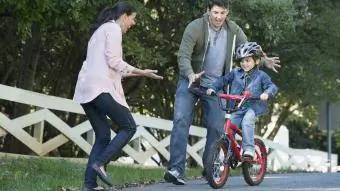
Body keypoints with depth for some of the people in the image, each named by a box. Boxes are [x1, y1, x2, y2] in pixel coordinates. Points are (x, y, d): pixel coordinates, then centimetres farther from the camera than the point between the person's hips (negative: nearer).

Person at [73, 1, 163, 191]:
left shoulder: (101, 29, 28)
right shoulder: (113, 28, -1)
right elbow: (114, 61, -11)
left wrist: (136, 72, 27)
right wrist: (140, 72, -4)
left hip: (87, 89, 10)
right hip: (100, 87, -10)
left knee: (103, 135, 9)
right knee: (129, 127, -4)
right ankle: (100, 163, -16)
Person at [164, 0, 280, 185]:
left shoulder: (233, 30, -2)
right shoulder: (195, 27, -14)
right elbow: (183, 56, -21)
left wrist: (263, 60, -17)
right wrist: (191, 75, -40)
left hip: (214, 86, 3)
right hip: (190, 82, -3)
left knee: (216, 126, -5)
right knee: (181, 119, -18)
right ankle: (176, 168, -18)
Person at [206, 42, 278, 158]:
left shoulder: (261, 75, 0)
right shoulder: (235, 73, 8)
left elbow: (272, 86, -7)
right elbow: (223, 80, 15)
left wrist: (267, 93, -29)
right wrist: (213, 88, 0)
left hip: (253, 106, -4)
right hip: (237, 107, 4)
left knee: (246, 122, -31)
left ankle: (249, 149, -29)